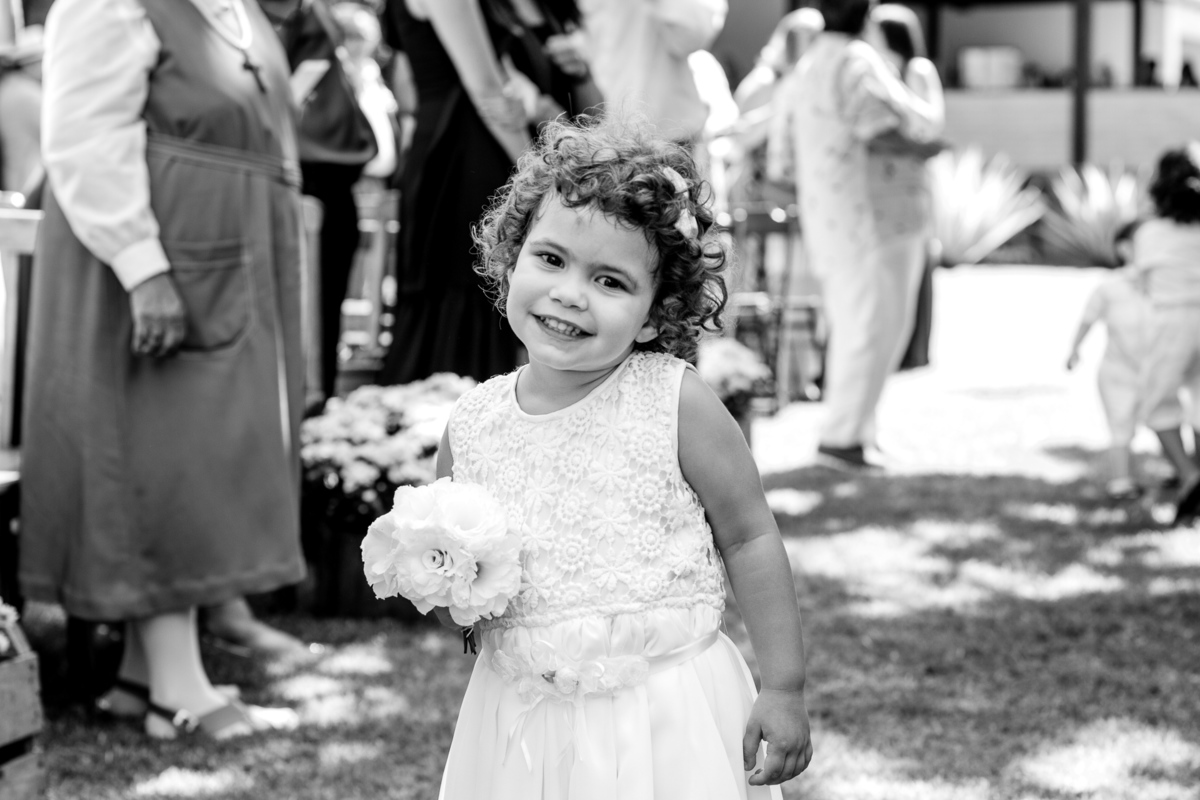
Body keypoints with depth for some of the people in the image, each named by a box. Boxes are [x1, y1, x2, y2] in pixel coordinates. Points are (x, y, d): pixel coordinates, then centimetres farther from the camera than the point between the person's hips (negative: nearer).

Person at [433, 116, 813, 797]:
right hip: (521, 730, 3)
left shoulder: (675, 402, -13)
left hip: (666, 720, -3)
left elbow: (749, 538, -4)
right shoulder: (473, 426, -3)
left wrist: (785, 687, -3)